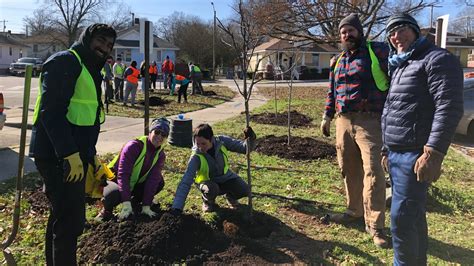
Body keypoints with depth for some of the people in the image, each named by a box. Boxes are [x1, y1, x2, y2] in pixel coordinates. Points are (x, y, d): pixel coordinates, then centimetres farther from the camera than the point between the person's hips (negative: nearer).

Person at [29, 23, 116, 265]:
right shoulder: (65, 62, -11)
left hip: (73, 155, 10)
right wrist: (70, 154, -25)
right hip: (57, 156, -10)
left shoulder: (90, 71, 20)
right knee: (71, 219, -5)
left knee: (63, 216, 19)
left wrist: (91, 155, 22)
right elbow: (51, 111, -21)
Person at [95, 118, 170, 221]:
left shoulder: (160, 155, -7)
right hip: (115, 179, -6)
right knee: (114, 194, -39)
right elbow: (123, 175, -31)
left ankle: (135, 202, 6)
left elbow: (153, 179, -15)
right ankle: (107, 210, -2)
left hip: (135, 184, 6)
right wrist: (126, 203, -38)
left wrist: (146, 206, -23)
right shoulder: (134, 146, -25)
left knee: (159, 182, -16)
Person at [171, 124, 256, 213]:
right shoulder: (195, 157, -30)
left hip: (225, 177, 3)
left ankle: (230, 196, 15)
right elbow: (185, 183, -33)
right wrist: (176, 208, -40)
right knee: (211, 190, -37)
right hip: (208, 181, -2)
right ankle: (208, 201, 1)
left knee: (244, 190, -21)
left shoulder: (222, 141, -23)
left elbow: (243, 147, -19)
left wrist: (250, 139, -44)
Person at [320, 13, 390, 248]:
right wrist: (327, 116, 22)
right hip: (343, 122, 6)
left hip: (369, 121, -6)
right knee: (349, 170, 11)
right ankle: (354, 211, 27)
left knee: (372, 171, -8)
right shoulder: (338, 61, 19)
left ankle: (375, 225, 0)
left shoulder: (378, 51, -2)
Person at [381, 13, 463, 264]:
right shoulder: (398, 67, 21)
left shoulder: (438, 59, -7)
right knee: (413, 215, 15)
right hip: (396, 154, 9)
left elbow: (449, 107, -18)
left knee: (402, 217, -7)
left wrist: (433, 153, -25)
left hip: (415, 155, -8)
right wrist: (386, 150, 22)